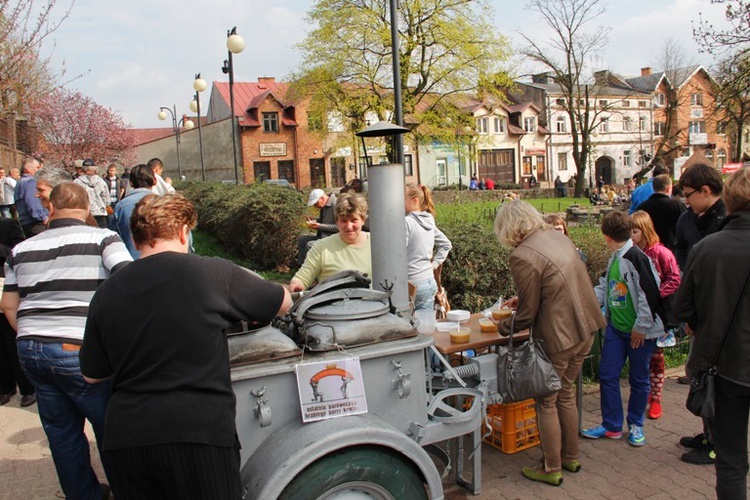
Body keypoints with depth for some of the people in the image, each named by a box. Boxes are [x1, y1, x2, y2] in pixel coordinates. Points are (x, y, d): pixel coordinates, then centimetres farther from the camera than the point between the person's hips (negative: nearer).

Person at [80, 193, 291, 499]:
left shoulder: (106, 293, 3)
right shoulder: (214, 273, -8)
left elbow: (92, 375, 14)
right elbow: (283, 302, 7)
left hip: (126, 437, 5)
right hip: (199, 433, -4)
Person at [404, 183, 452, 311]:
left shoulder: (406, 222, -14)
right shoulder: (429, 221, 9)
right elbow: (446, 244, 19)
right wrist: (434, 264, 15)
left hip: (412, 284, -7)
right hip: (430, 282, 7)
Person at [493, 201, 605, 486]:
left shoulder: (522, 256, -21)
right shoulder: (557, 237, 5)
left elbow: (527, 314, -15)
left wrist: (502, 327, 3)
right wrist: (522, 300, 22)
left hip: (558, 338, -8)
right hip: (585, 329, 9)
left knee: (546, 402, 10)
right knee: (566, 393, 23)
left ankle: (551, 469, 23)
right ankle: (571, 457, 38)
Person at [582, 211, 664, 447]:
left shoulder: (636, 258, -19)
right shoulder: (614, 259, 7)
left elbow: (650, 294, -21)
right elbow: (604, 290, 16)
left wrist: (641, 326, -17)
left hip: (640, 331, -8)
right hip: (616, 328, 8)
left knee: (639, 379, 10)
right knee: (607, 375, 8)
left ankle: (635, 425, 28)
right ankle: (611, 425, 21)